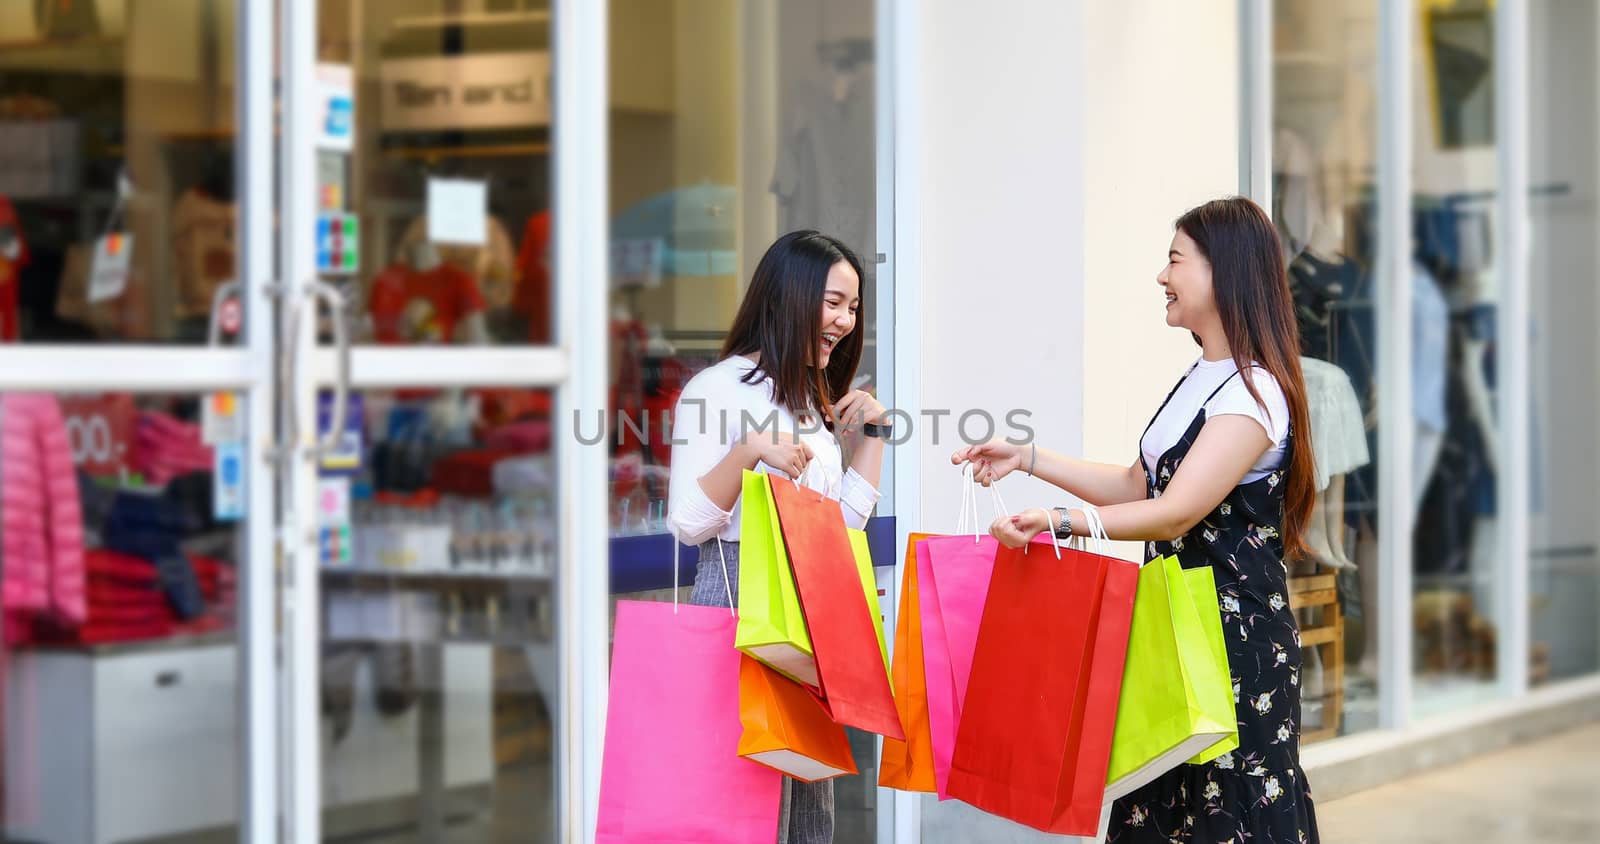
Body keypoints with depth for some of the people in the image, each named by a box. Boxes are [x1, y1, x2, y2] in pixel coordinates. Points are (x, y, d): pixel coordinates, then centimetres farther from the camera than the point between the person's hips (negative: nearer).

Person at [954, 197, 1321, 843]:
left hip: (1237, 639, -9)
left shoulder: (1253, 394, -15)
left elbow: (1175, 514, -24)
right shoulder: (1202, 379, 15)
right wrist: (1027, 460, 16)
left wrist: (1060, 521, -36)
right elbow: (1138, 485, 20)